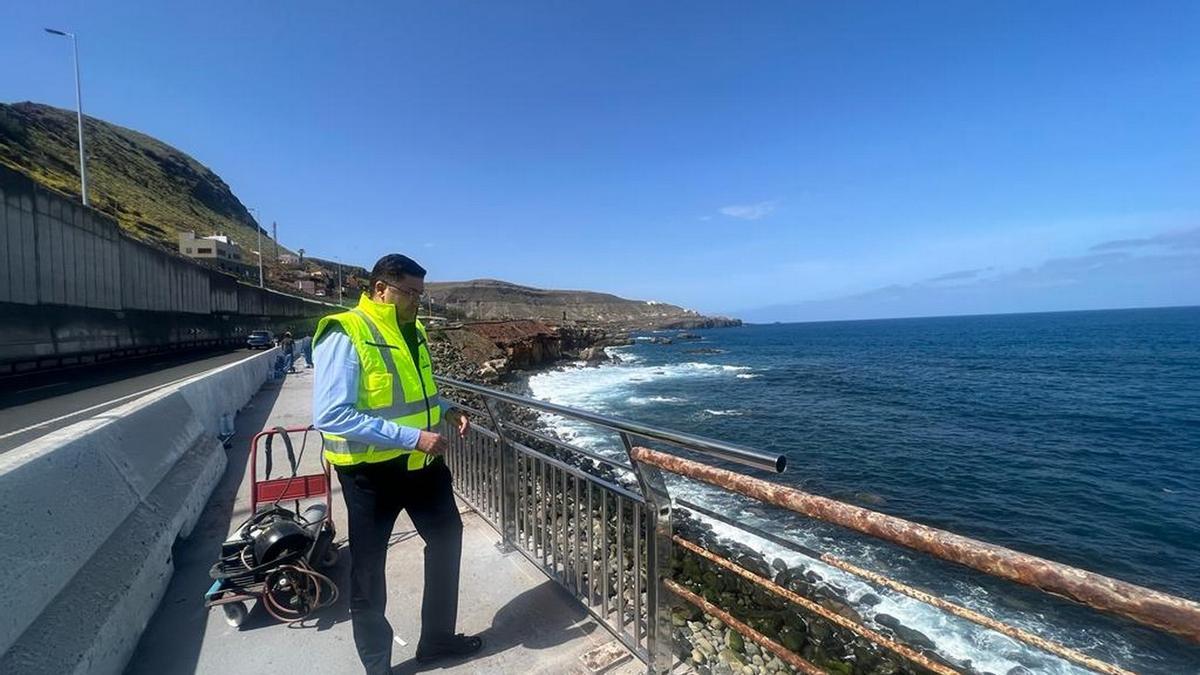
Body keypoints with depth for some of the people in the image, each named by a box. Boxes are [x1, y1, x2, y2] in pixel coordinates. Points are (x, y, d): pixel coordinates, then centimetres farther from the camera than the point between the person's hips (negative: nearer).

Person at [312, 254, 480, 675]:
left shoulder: (412, 330, 6)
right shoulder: (346, 335, -19)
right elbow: (330, 415, -27)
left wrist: (445, 412, 0)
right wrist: (411, 437, -28)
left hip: (422, 462, 8)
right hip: (371, 469, -8)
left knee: (446, 539, 19)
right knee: (368, 571, 11)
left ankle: (438, 637, 40)